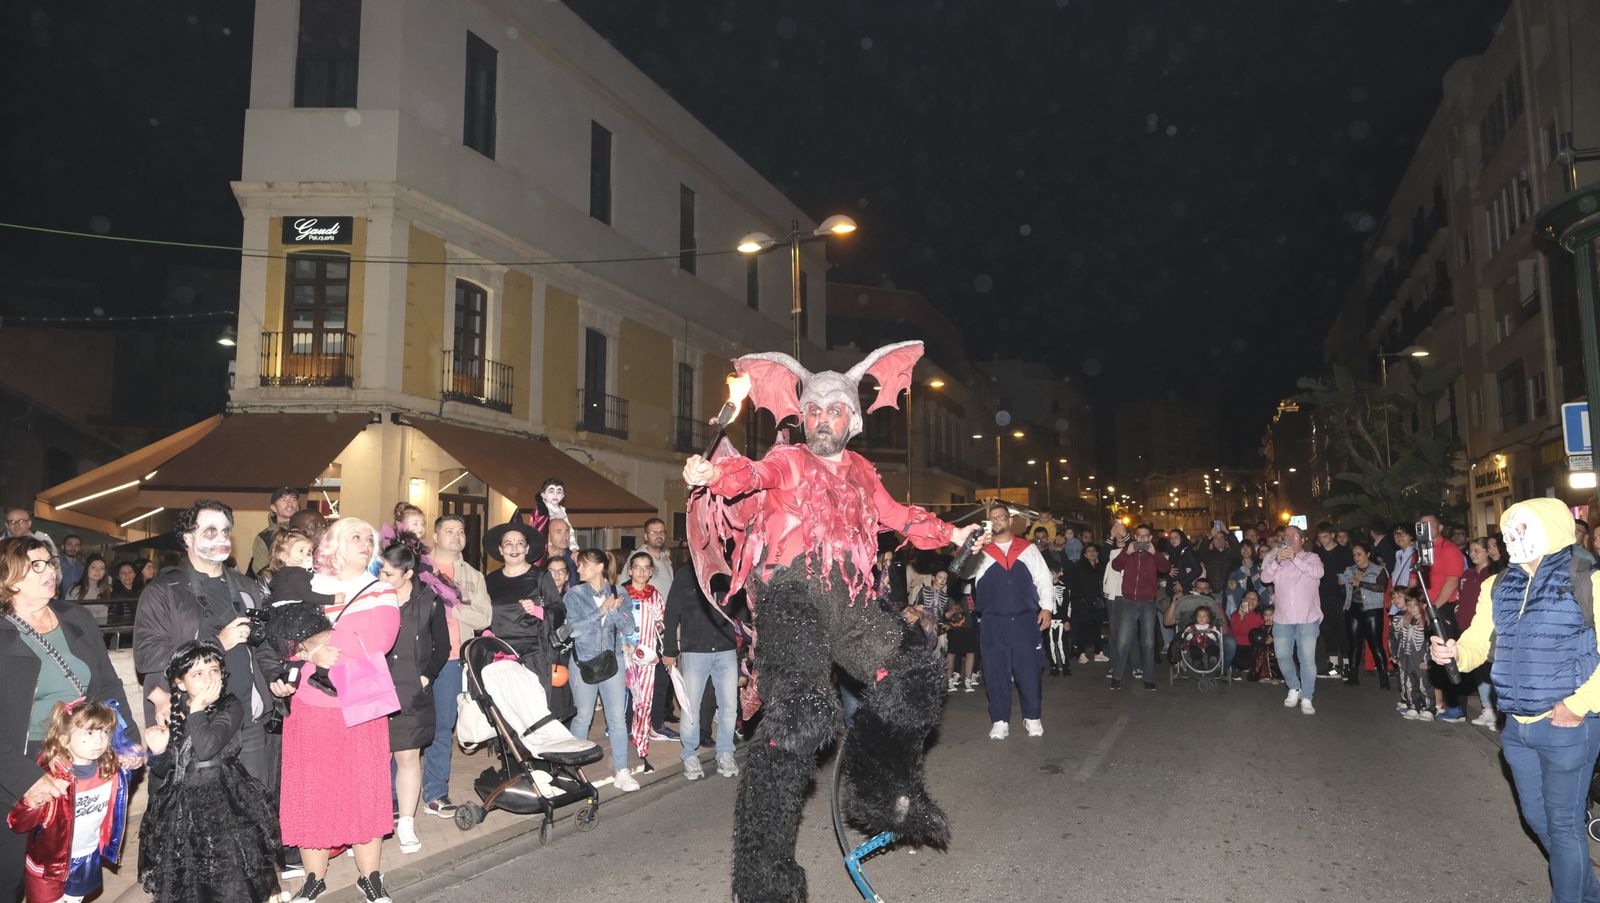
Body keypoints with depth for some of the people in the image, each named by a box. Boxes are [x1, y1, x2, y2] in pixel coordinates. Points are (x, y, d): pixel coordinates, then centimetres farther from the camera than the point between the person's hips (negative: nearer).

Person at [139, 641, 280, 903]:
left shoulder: (230, 706, -8)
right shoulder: (171, 712, 5)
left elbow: (206, 748, -25)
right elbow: (164, 771, 13)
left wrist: (197, 709, -15)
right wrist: (158, 752, -8)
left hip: (225, 804, -5)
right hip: (182, 805, 5)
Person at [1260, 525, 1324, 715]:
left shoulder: (1311, 558, 7)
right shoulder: (1276, 559, 12)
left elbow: (1318, 572, -15)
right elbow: (1265, 577, -5)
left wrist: (1295, 558, -23)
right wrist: (1277, 560, -20)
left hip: (1307, 619, -2)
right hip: (1282, 619, 3)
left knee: (1308, 659, -4)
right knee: (1282, 657, 6)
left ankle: (1306, 698, 4)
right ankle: (1294, 689, 26)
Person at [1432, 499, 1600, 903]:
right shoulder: (1497, 586, 6)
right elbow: (1477, 643, 5)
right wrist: (1453, 652, -16)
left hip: (1566, 725, -6)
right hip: (1517, 727, 6)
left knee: (1563, 823, 5)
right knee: (1536, 816, 20)